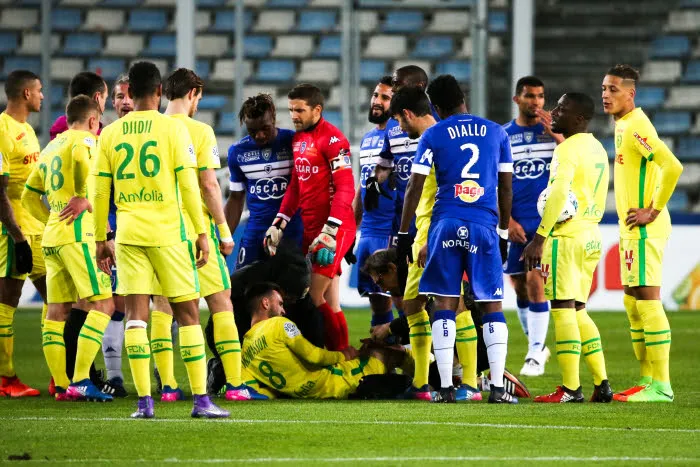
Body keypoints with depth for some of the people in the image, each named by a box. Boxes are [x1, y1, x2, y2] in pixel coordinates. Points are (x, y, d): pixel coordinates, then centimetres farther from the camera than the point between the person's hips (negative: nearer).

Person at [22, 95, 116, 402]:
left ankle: (61, 385, 8)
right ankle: (80, 380, -17)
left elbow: (29, 196, 27)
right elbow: (82, 158, -27)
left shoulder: (50, 149, 22)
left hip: (51, 237, 9)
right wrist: (83, 197, -13)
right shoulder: (84, 139, -2)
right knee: (103, 303, -9)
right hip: (77, 234, -9)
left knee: (57, 310, 9)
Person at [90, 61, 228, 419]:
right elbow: (188, 184, -7)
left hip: (128, 233, 3)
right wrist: (202, 233, -1)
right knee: (188, 312, 4)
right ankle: (201, 399, 1)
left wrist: (100, 240, 15)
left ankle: (144, 401, -4)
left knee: (136, 314, 3)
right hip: (168, 231, -2)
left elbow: (99, 191, 7)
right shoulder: (173, 127, -4)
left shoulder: (111, 133, 6)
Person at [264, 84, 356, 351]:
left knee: (315, 297, -11)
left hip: (334, 228, -8)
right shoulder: (298, 139, 14)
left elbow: (345, 190, -17)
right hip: (311, 229, 8)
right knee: (330, 305, 8)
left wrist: (329, 232, -23)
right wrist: (278, 225, 16)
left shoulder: (332, 139, -12)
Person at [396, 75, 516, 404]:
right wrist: (504, 233, 22)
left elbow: (415, 187, 0)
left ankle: (446, 387, 0)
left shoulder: (433, 136, 3)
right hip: (485, 225, 1)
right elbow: (506, 188, 13)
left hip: (446, 224, -1)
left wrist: (403, 234, 5)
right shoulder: (495, 133, 10)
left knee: (445, 305, 3)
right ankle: (497, 386, -4)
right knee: (492, 306, 4)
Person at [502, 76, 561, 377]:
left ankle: (535, 354, -9)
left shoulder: (554, 130, 3)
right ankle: (537, 345, 24)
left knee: (535, 281, -12)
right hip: (516, 225, 3)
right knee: (519, 286, 7)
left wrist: (555, 135, -20)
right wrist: (508, 221, -1)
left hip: (547, 220, -3)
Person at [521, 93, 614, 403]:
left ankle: (571, 388, -7)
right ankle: (602, 385, 11)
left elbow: (558, 194, -22)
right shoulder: (598, 150, 17)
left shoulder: (568, 149, -12)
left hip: (566, 236, -9)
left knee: (563, 310, -6)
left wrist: (539, 238, -21)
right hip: (591, 237, 9)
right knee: (578, 311, 15)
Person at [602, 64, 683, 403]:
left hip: (644, 230, -10)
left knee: (647, 300, -9)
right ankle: (647, 379, 15)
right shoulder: (622, 125, 15)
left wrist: (653, 211, -20)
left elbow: (672, 167, -27)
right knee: (633, 304, 11)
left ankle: (660, 385, -8)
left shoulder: (636, 126, -16)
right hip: (630, 231, 10)